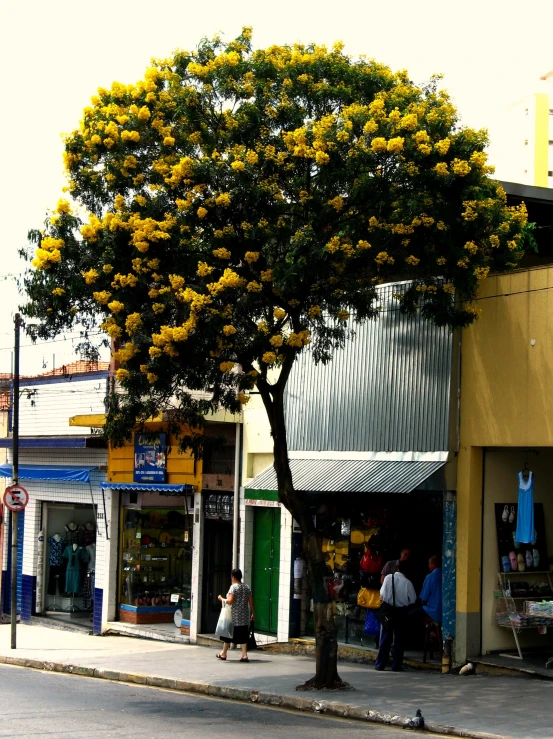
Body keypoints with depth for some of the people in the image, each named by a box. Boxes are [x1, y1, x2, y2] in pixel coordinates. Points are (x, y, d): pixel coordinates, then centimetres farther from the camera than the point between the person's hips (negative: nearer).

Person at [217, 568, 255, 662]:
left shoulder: (234, 587, -12)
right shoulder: (247, 587, 6)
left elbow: (230, 601, -20)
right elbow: (251, 601, 6)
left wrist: (221, 599, -3)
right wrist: (252, 613, 13)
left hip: (234, 616, -5)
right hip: (244, 615, 5)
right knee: (243, 636, 7)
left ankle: (223, 654, 21)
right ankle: (244, 655, -2)